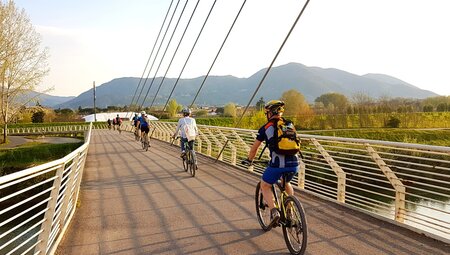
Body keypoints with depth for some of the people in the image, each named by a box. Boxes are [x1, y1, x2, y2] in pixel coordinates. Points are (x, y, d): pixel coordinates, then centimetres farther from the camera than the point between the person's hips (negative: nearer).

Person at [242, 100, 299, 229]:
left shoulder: (266, 128, 6)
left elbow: (254, 148, 15)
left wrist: (249, 160, 33)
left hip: (277, 164, -5)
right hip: (294, 163, 5)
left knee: (265, 186, 18)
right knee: (286, 183, 34)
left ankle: (274, 211, -2)